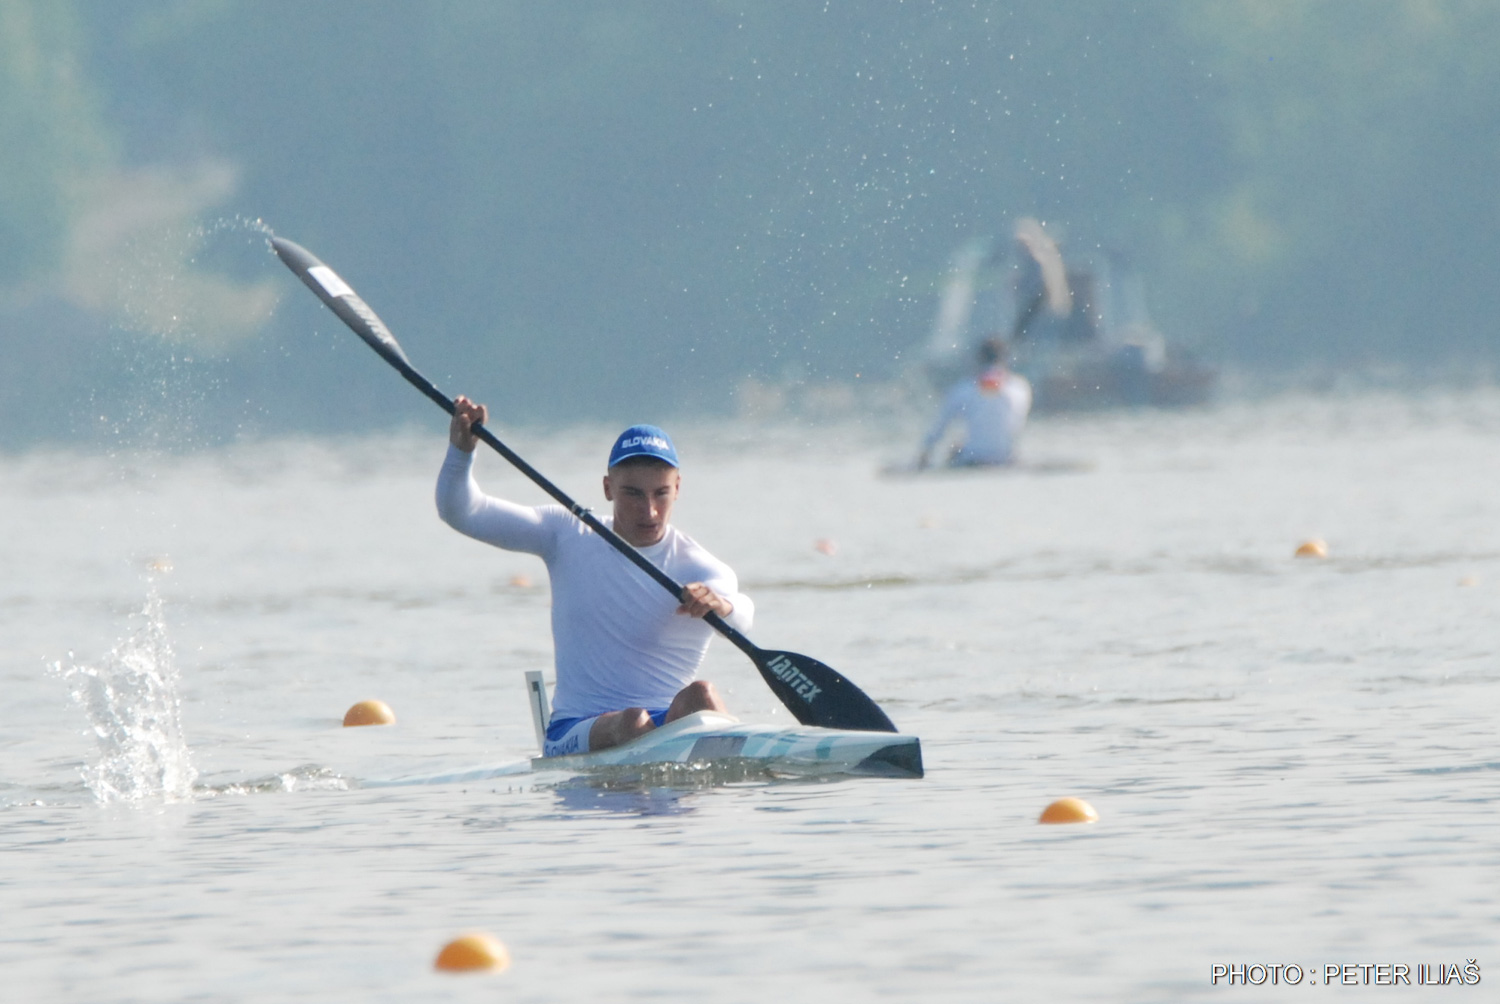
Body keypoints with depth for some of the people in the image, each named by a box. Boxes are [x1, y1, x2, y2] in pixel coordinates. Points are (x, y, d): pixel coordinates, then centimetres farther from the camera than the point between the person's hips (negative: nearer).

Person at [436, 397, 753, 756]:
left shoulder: (703, 571, 0)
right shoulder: (568, 536, 9)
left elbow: (740, 619, -24)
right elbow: (459, 512, 6)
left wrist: (724, 605, -48)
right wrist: (461, 450, -13)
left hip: (671, 725, -1)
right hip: (576, 734, 1)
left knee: (699, 696, -34)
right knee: (633, 723, -33)